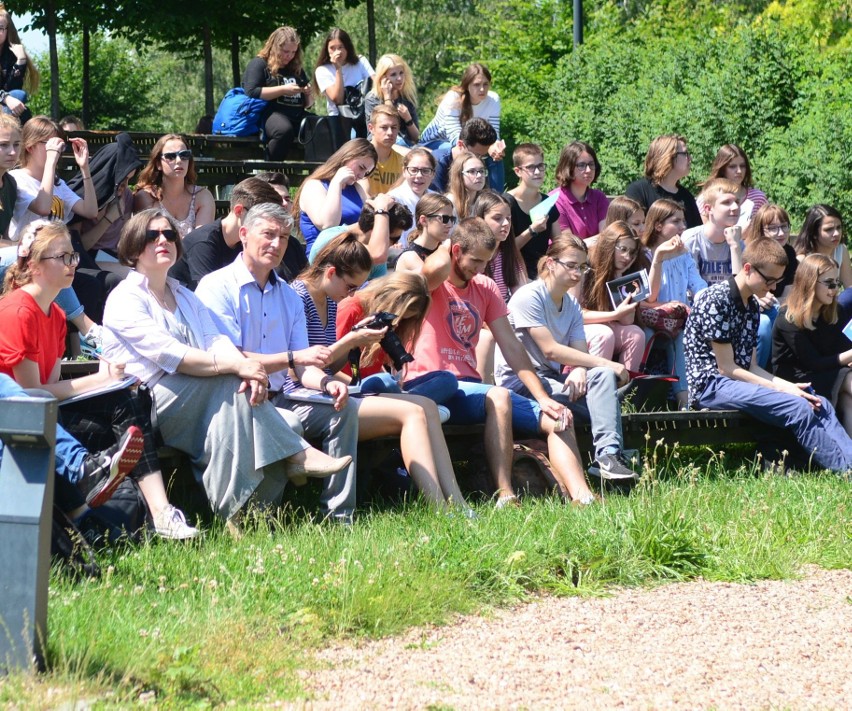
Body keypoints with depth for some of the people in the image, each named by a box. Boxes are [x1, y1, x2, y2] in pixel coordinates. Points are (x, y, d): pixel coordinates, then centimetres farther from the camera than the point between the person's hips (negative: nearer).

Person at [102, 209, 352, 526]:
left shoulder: (185, 297, 23)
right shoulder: (125, 298, -2)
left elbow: (216, 342, 4)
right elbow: (170, 355, -17)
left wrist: (247, 370, -20)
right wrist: (236, 365, -26)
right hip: (144, 406, -6)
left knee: (243, 387, -24)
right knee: (230, 383, -26)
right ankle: (296, 455, -25)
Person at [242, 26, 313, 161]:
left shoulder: (296, 70, 26)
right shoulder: (259, 65, 8)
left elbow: (307, 104, 32)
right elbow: (252, 93, -9)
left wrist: (309, 94, 8)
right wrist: (283, 90, -11)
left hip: (298, 115, 6)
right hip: (271, 113, -6)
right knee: (284, 130, -41)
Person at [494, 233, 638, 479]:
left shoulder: (572, 305, 14)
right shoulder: (528, 296, -11)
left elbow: (580, 353, 3)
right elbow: (551, 350, -19)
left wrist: (579, 371, -24)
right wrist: (607, 363, -21)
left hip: (550, 379, 7)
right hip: (518, 383, -7)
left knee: (603, 376, -22)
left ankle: (608, 455, -34)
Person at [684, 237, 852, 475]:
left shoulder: (752, 306, 16)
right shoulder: (716, 301, -13)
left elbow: (750, 366, 13)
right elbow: (726, 368, -14)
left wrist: (789, 385, -5)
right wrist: (782, 389, -16)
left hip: (742, 382, 9)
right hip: (712, 386, -9)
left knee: (821, 405, -7)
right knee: (799, 408, -26)